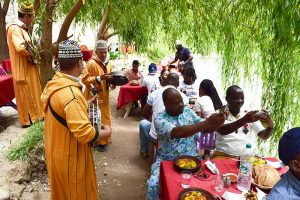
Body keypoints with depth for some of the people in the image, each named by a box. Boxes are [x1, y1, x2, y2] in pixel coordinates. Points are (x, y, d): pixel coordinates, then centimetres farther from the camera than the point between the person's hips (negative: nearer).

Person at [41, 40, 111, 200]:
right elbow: (85, 134, -34)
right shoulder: (71, 93, -32)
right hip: (70, 157, -9)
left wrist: (85, 104, 14)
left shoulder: (53, 84, -3)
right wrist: (106, 132, -16)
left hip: (56, 151, 9)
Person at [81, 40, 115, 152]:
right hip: (94, 96, -7)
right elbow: (84, 79, -18)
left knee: (105, 117, 17)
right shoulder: (91, 63, -14)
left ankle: (105, 138, 34)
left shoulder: (108, 63, 8)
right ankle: (99, 142, 13)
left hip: (104, 95, 7)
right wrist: (99, 78, -29)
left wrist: (112, 83, -2)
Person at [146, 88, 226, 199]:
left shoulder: (188, 112, 2)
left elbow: (205, 128, 0)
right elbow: (177, 133, -31)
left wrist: (216, 123, -24)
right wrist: (207, 122, -35)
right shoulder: (159, 119, -14)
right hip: (167, 160, -3)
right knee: (154, 184, -23)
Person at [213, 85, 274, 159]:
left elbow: (264, 136, 8)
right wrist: (244, 120, -30)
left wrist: (270, 125, -13)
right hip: (224, 156, -3)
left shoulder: (250, 115, 11)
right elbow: (222, 131, -18)